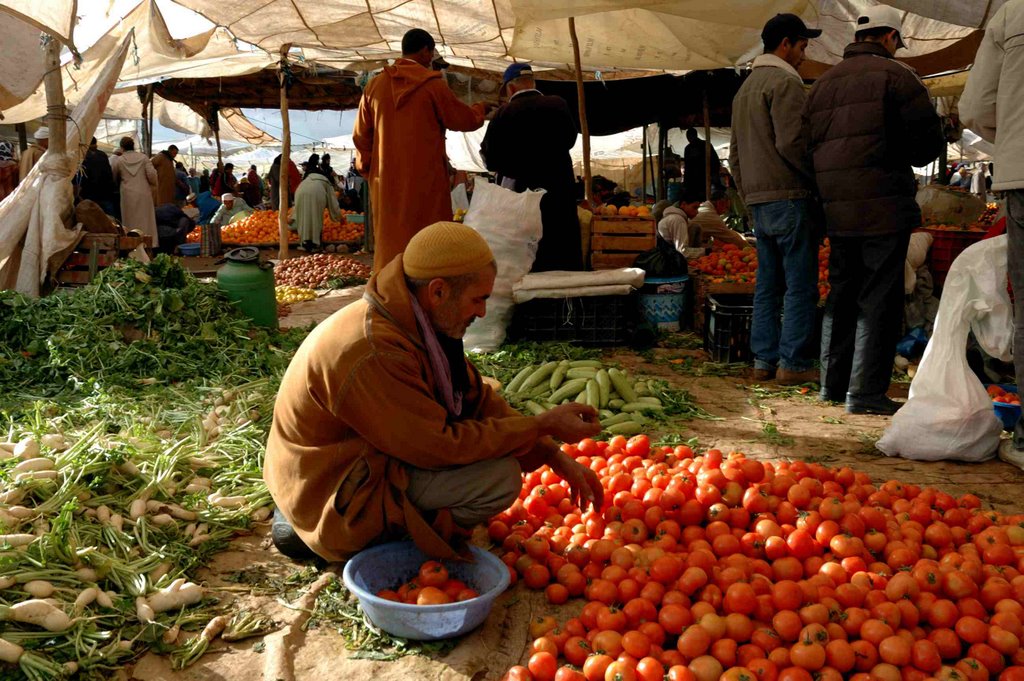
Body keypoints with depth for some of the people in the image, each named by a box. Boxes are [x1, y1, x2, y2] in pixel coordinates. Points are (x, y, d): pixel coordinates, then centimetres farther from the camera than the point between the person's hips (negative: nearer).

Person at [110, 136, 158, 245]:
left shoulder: (118, 160, 0)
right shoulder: (143, 157, 0)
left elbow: (113, 178, 11)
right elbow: (152, 175, -5)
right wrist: (153, 188, 10)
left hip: (128, 195, -1)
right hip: (144, 193, 1)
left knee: (131, 221, 5)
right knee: (146, 220, 6)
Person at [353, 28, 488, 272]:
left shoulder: (376, 84, 5)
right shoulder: (433, 85, -7)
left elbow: (361, 134, 9)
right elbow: (466, 120, 3)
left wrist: (367, 168, 21)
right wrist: (481, 109, 24)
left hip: (386, 180, 5)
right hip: (424, 179, -4)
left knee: (390, 240, 11)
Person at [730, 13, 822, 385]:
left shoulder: (745, 88, 21)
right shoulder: (785, 83, -8)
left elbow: (735, 154, 22)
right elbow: (792, 143, -18)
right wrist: (821, 178, -7)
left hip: (758, 201, 9)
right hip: (789, 196, -9)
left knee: (767, 285, 10)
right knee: (801, 285, -5)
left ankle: (763, 360, 12)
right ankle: (793, 362, -4)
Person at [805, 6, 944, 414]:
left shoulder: (823, 83, 15)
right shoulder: (895, 75, -4)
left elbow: (807, 144, 15)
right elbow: (929, 143, -5)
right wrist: (898, 157, 14)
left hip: (835, 209, 7)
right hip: (884, 207, -6)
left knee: (841, 295, 14)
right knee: (878, 299, -3)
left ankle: (833, 382, 20)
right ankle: (866, 392, -3)